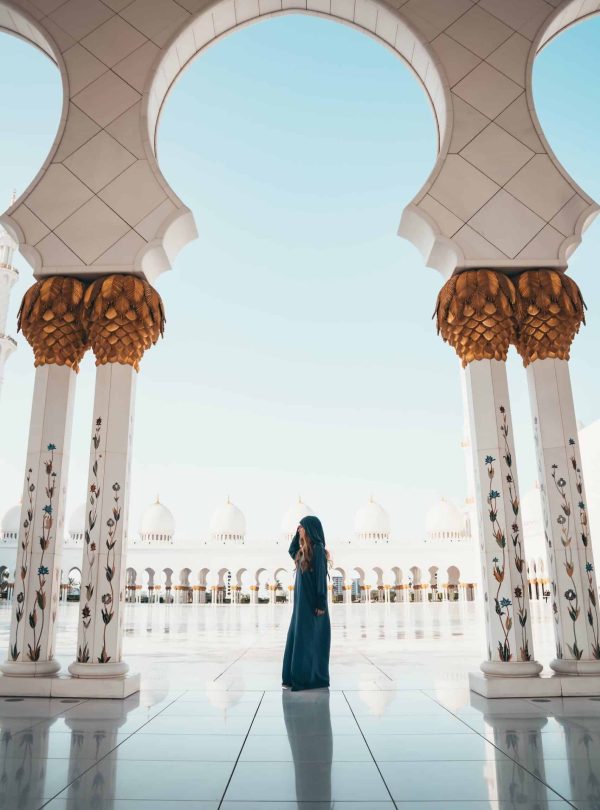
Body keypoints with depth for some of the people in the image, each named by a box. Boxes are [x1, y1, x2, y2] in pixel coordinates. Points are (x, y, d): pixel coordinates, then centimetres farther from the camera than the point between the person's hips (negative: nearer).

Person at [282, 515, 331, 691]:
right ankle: (296, 677, 19)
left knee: (309, 640, -3)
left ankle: (313, 679, 6)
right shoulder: (305, 550, 11)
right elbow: (292, 552, 31)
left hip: (312, 602, -9)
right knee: (297, 637, 11)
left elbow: (321, 577, -17)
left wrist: (321, 603, -20)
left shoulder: (317, 549, -14)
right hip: (302, 601, 9)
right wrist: (298, 534, 17)